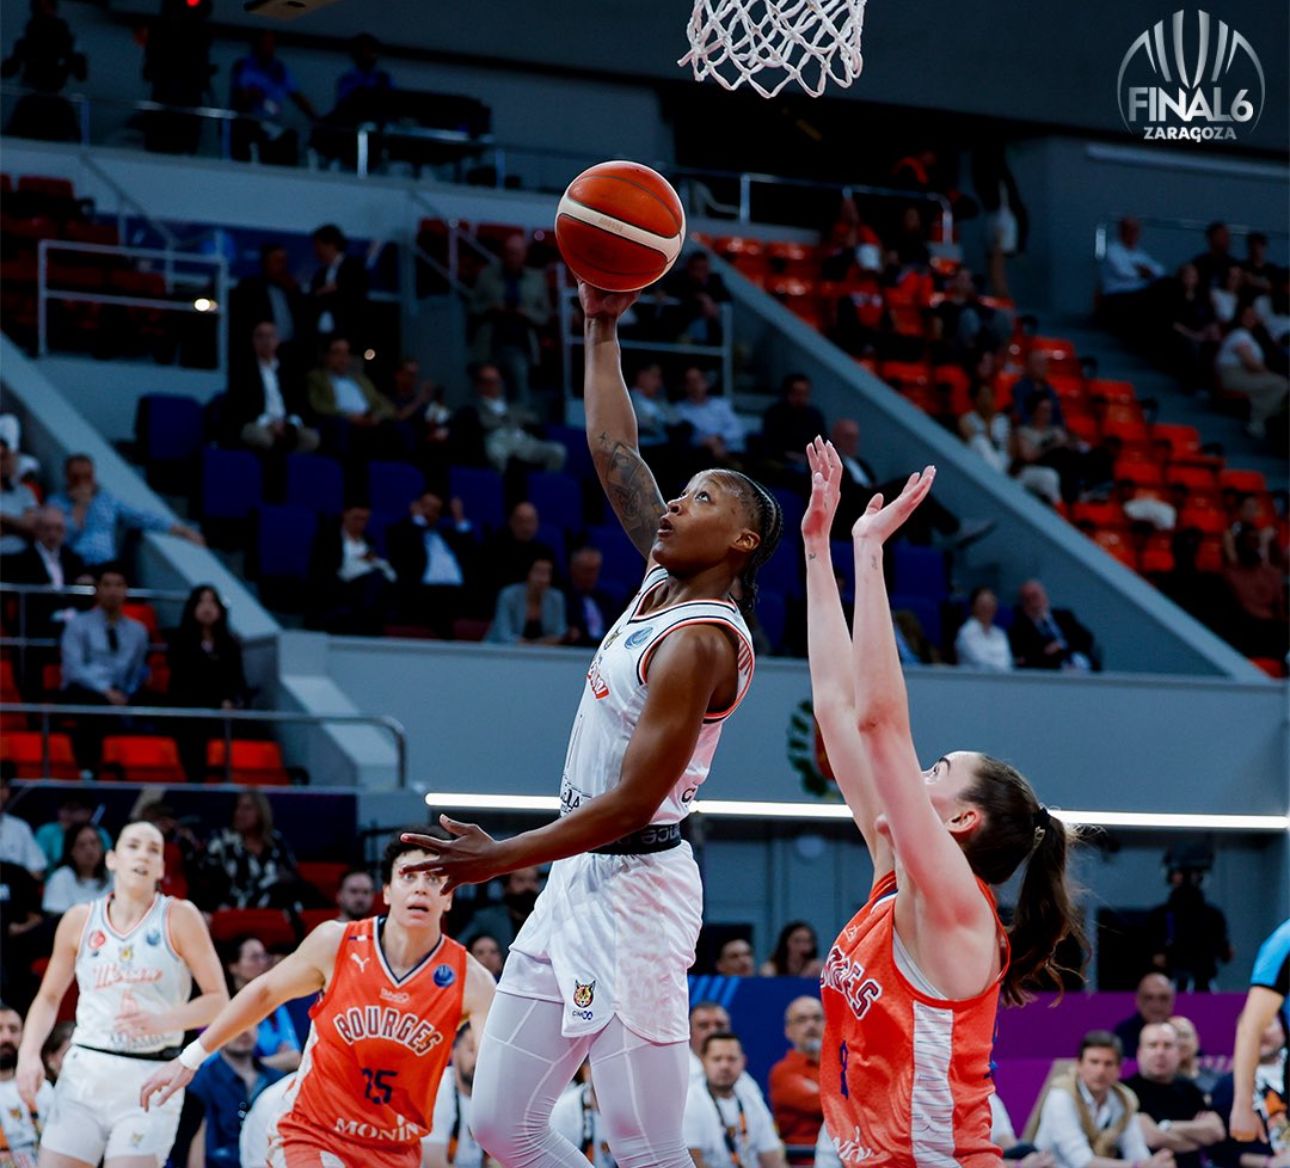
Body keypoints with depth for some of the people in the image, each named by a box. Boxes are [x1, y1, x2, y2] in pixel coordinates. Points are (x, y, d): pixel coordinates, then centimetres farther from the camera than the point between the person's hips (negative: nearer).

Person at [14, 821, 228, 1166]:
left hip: (150, 1080, -3)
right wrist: (29, 1053, -1)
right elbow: (49, 997, 17)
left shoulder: (179, 917, -1)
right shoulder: (80, 920, 7)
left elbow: (218, 1000, -2)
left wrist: (161, 1021, -18)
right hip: (84, 1074, 3)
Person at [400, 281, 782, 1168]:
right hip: (578, 876, 9)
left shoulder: (702, 641, -16)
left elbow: (631, 802, -22)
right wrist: (603, 331, 15)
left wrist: (500, 859, -21)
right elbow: (613, 453, 19)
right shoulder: (662, 582, 9)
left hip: (631, 887, -9)